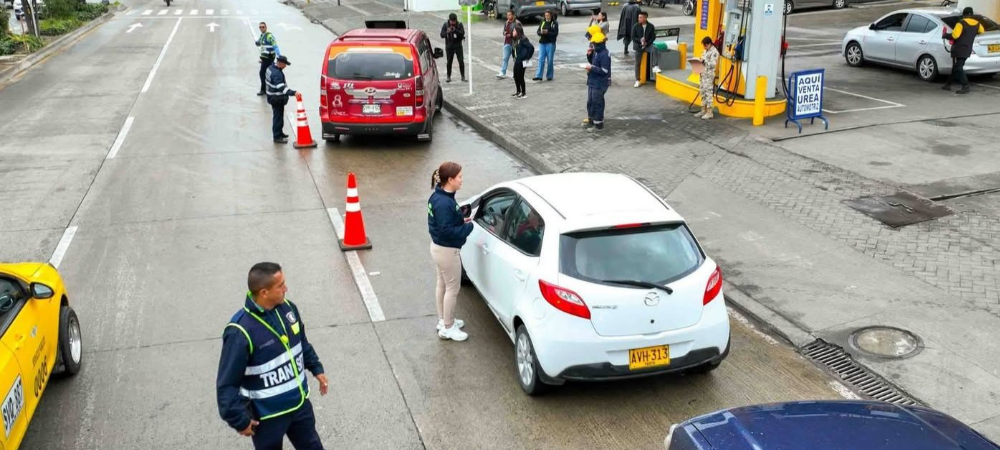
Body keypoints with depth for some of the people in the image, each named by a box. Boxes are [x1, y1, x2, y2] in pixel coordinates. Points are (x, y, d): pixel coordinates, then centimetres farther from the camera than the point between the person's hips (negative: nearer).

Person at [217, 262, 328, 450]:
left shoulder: (288, 308, -8)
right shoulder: (241, 332, -29)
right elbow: (227, 383, -22)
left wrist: (316, 368, 16)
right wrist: (240, 420, -17)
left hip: (299, 402, 6)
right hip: (267, 414, -6)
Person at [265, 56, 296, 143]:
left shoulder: (271, 68, 6)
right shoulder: (277, 73, -27)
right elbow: (281, 87, -37)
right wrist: (293, 93, -46)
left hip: (273, 96, 10)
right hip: (277, 99, -10)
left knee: (278, 116, 21)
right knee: (278, 117, -3)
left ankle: (279, 133, 34)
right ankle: (277, 137, 2)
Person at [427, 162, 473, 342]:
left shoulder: (439, 196, 2)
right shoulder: (444, 203, -29)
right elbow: (447, 231, -29)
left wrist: (461, 220, 1)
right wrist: (468, 226, -19)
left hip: (439, 247, 10)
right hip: (447, 251, -10)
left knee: (443, 285, 22)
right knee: (453, 288, 5)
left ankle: (443, 320, 38)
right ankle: (447, 328, 18)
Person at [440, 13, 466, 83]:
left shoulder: (459, 25, -4)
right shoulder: (445, 25, -3)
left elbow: (462, 33, -14)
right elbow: (442, 35, -6)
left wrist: (455, 30, -29)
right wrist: (447, 32, -25)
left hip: (458, 46, 0)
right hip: (449, 46, 0)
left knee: (461, 61, -3)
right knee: (449, 62, 5)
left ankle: (463, 76, 6)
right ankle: (448, 77, 15)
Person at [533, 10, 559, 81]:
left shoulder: (554, 23, -2)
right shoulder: (542, 22, 11)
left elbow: (555, 34, -8)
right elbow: (538, 32, 8)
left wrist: (547, 32, -21)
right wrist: (541, 32, -14)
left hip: (550, 43, -3)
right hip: (542, 43, 3)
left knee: (550, 60, 2)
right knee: (541, 59, -3)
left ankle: (549, 76, 12)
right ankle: (538, 76, -5)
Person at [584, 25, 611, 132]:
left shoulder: (604, 54, -20)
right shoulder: (596, 52, 7)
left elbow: (604, 71, -23)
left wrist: (591, 68, -20)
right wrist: (589, 55, 4)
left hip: (599, 84, -10)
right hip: (592, 82, 10)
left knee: (597, 103, 0)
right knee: (590, 102, 19)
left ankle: (598, 124, 9)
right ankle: (591, 120, 33)